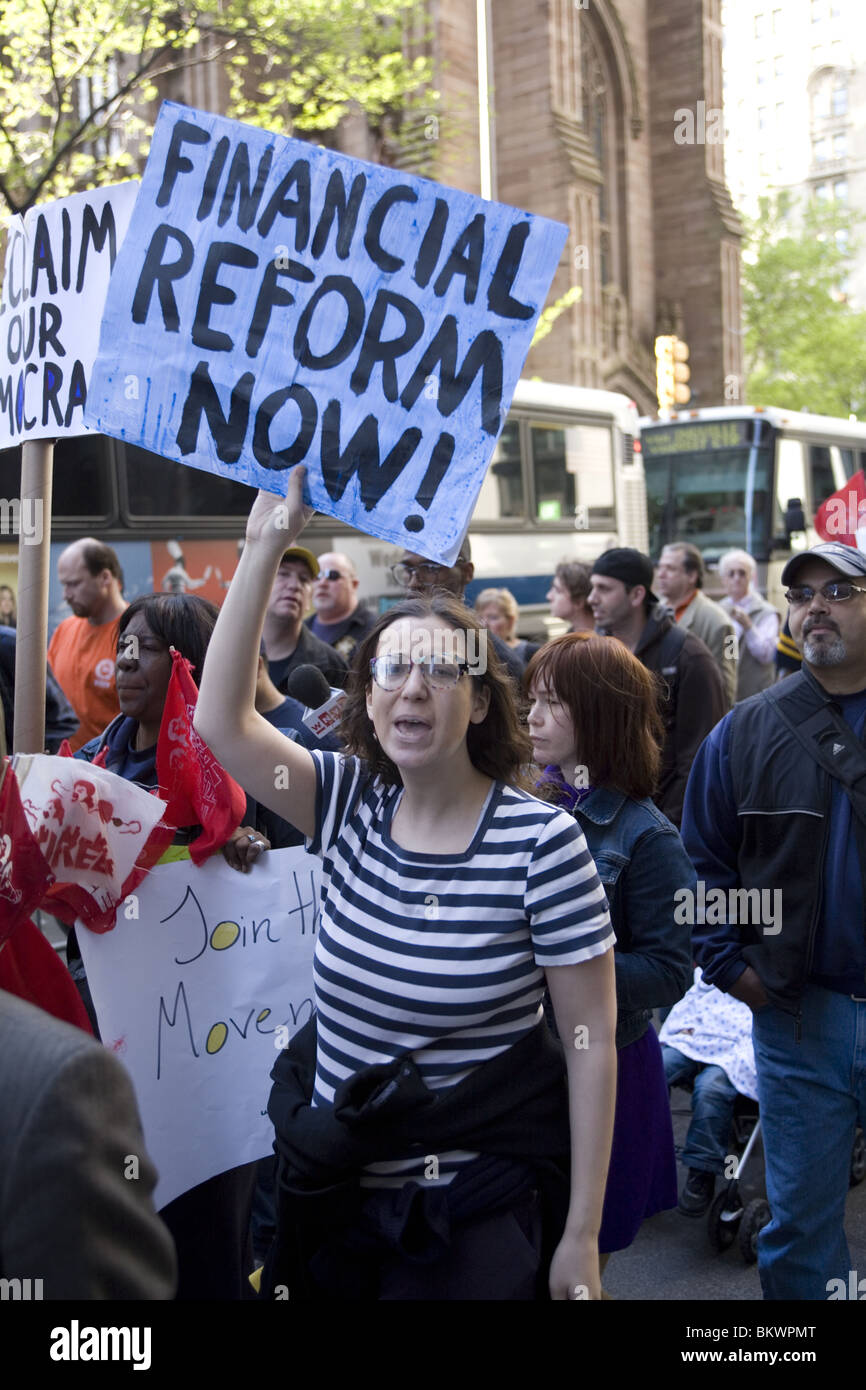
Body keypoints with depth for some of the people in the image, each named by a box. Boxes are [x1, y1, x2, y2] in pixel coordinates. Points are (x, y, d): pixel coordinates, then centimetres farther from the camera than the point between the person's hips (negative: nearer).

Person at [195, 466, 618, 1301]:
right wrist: (264, 544, -14)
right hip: (330, 1193, 5)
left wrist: (582, 1236, -11)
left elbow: (591, 1039, -13)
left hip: (471, 1217, -4)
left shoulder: (542, 840, -17)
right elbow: (220, 720, -11)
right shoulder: (351, 806, -2)